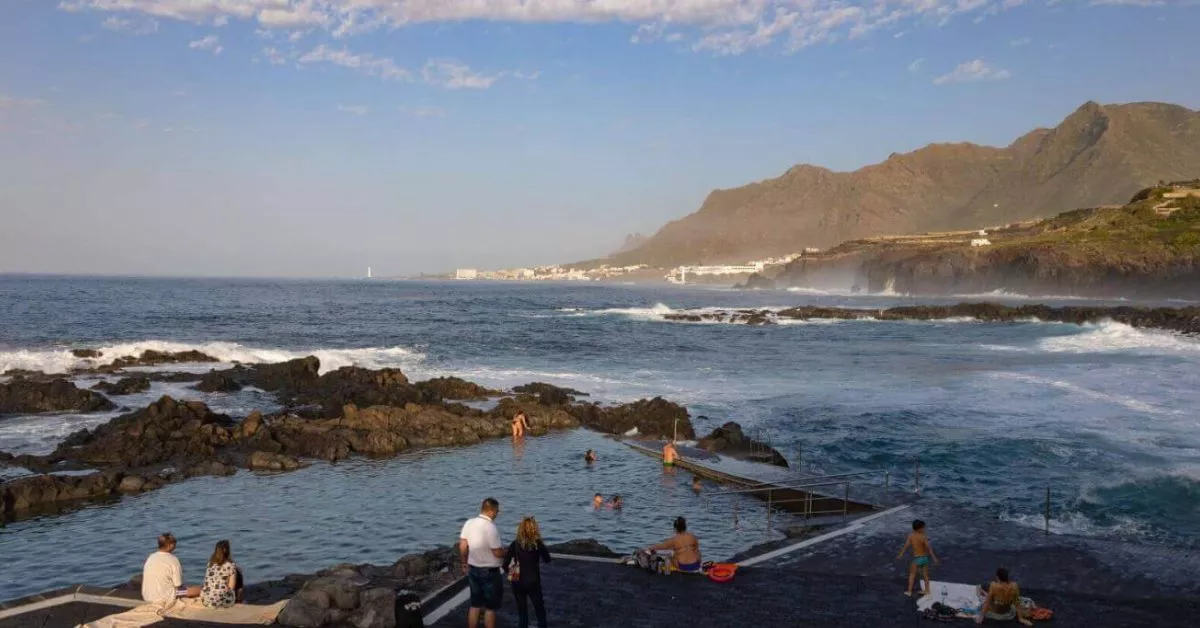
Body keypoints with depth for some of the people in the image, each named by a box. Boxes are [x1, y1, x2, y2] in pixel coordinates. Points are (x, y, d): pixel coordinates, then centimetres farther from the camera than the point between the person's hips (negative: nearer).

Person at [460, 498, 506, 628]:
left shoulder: (469, 523, -4)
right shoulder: (491, 527, -23)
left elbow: (462, 546, 0)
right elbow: (497, 552, -20)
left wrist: (464, 563, 15)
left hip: (473, 569, 6)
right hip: (490, 572, -6)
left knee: (475, 605, 18)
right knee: (490, 607, 7)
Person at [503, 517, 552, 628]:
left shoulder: (515, 544, -11)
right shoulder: (538, 544, -12)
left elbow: (505, 563, -11)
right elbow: (547, 559, 3)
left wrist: (510, 572, 7)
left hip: (518, 582, 1)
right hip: (533, 582, -1)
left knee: (522, 608, 15)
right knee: (539, 607, 18)